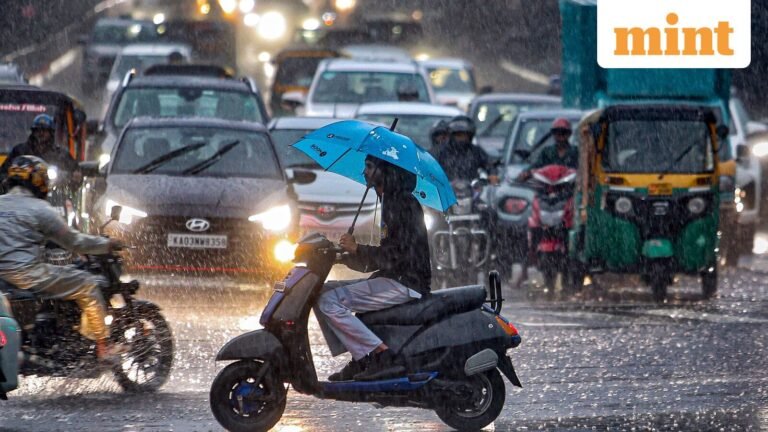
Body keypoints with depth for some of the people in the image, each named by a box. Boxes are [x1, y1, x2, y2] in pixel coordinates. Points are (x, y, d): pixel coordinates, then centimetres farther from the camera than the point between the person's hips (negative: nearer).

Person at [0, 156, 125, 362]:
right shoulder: (40, 209, -8)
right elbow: (73, 241, -3)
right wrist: (107, 244, 10)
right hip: (25, 273, -8)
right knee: (88, 286, 2)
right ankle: (103, 348, 2)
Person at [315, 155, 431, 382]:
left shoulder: (403, 204, -12)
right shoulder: (391, 201, 20)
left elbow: (399, 255, -20)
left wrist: (357, 249, -15)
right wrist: (349, 256, 11)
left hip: (404, 284, -10)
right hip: (393, 279, 10)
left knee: (330, 301, -20)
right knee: (324, 291, 9)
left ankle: (383, 355, -24)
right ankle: (359, 361, 0)